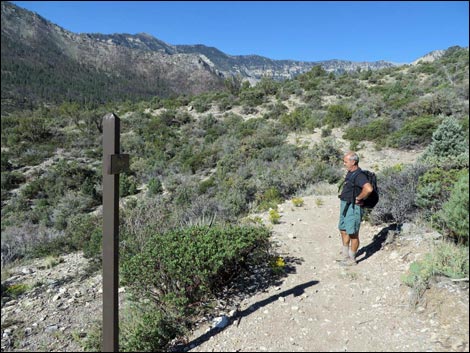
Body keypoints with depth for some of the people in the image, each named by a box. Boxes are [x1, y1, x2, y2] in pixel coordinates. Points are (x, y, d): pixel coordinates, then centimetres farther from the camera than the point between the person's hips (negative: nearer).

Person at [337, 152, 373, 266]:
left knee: (353, 234, 1)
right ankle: (345, 255, 31)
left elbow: (369, 188, -37)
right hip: (345, 205, 10)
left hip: (353, 207, -10)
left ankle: (352, 259, 14)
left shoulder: (359, 175, -20)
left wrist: (358, 198, -23)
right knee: (343, 231, 18)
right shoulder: (350, 173, 10)